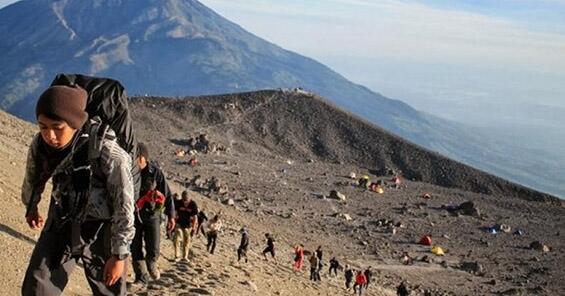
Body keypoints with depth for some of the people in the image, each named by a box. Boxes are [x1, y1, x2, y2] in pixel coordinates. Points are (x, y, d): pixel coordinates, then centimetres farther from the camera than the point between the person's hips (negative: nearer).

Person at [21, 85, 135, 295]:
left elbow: (124, 206, -21)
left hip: (102, 227, -4)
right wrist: (31, 207, 27)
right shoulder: (40, 144, -16)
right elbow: (32, 179, 9)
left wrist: (119, 254, -15)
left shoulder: (108, 153, -31)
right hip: (61, 223, 4)